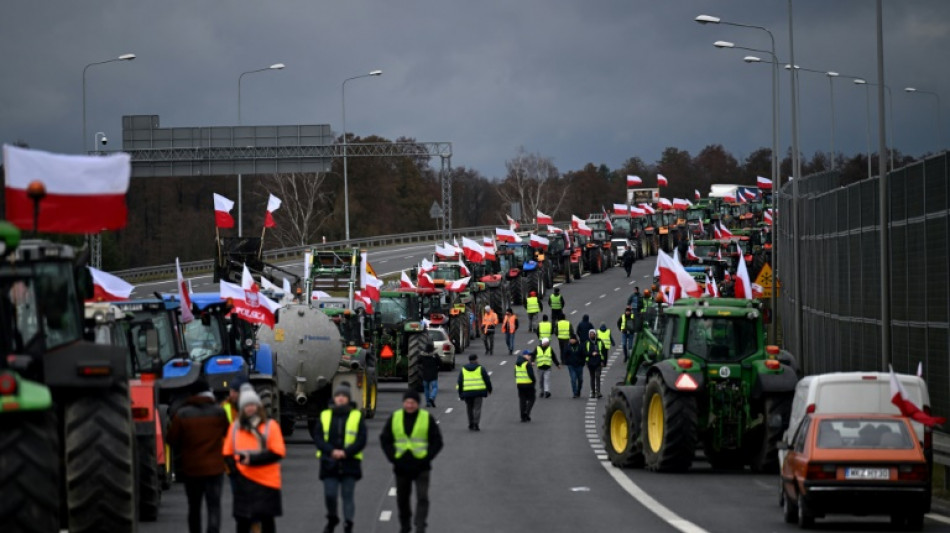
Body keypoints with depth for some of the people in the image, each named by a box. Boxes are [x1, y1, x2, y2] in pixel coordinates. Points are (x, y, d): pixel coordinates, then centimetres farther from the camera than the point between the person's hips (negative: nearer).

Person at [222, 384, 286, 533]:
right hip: (243, 482, 2)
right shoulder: (235, 427, 6)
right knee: (242, 520, 5)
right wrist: (234, 469, -10)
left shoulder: (270, 426, -4)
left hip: (266, 481, -2)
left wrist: (253, 459, -18)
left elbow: (278, 453, -10)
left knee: (266, 519, 4)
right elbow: (228, 453, 9)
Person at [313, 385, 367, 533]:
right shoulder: (325, 416, 8)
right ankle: (332, 519, 23)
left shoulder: (357, 417, 4)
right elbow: (317, 438, 1)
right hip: (329, 464, 1)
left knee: (347, 496, 0)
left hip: (350, 463, -1)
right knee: (329, 495, -3)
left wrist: (346, 452, -16)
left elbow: (361, 440, -3)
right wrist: (332, 451, -14)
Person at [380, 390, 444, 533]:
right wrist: (393, 457, -4)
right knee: (402, 498, 13)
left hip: (421, 466, -3)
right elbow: (385, 440, 9)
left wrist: (427, 458, -9)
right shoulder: (395, 418, 5)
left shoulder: (427, 418, -1)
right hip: (401, 467, 3)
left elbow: (437, 441, 2)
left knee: (422, 498, -14)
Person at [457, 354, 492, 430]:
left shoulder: (463, 370, 10)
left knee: (469, 408, 17)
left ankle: (471, 424, 21)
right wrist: (489, 389, 15)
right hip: (478, 392, -2)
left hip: (467, 392, 2)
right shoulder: (481, 369, 3)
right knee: (477, 408, -2)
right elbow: (487, 380, 3)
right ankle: (476, 424, -13)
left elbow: (460, 382, 8)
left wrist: (460, 393, 12)